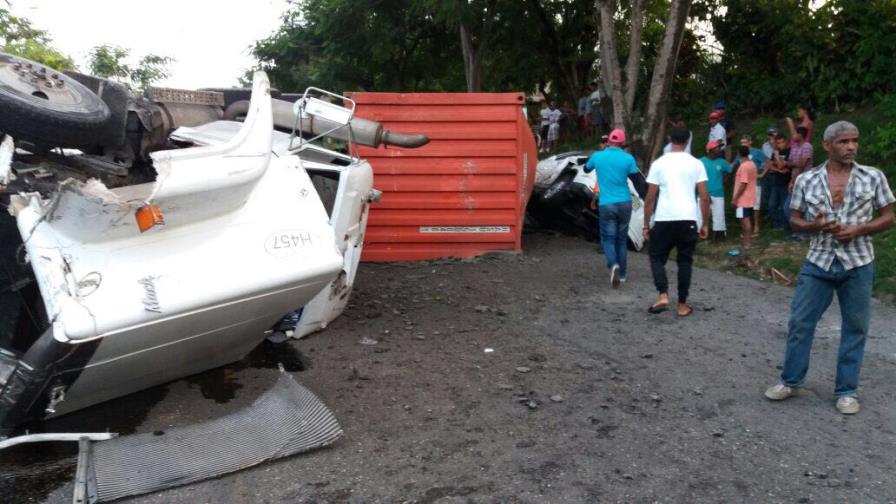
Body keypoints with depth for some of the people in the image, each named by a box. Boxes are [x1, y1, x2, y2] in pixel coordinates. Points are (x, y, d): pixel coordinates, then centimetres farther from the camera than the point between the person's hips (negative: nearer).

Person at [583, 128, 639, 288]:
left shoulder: (597, 156, -1)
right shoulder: (628, 158, -5)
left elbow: (586, 169, 20)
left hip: (606, 204, -1)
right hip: (624, 203, 1)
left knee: (608, 238, 6)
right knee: (622, 239, 15)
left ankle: (614, 265, -22)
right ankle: (621, 274, 21)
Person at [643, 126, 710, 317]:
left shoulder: (659, 163, 4)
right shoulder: (696, 164, 6)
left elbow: (650, 198, 2)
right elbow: (704, 197, 3)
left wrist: (646, 225, 8)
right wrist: (705, 224, 11)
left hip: (664, 219, -1)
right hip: (688, 219, 1)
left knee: (657, 257, 14)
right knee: (684, 261, 12)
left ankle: (663, 295, -5)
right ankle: (682, 305, 14)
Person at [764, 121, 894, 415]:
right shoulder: (806, 180, -1)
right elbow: (794, 220, 5)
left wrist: (859, 229, -15)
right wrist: (816, 226, -16)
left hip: (858, 264, 0)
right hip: (818, 262, 1)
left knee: (855, 328, 7)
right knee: (800, 322, 3)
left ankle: (847, 391, 21)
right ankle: (791, 381, 19)